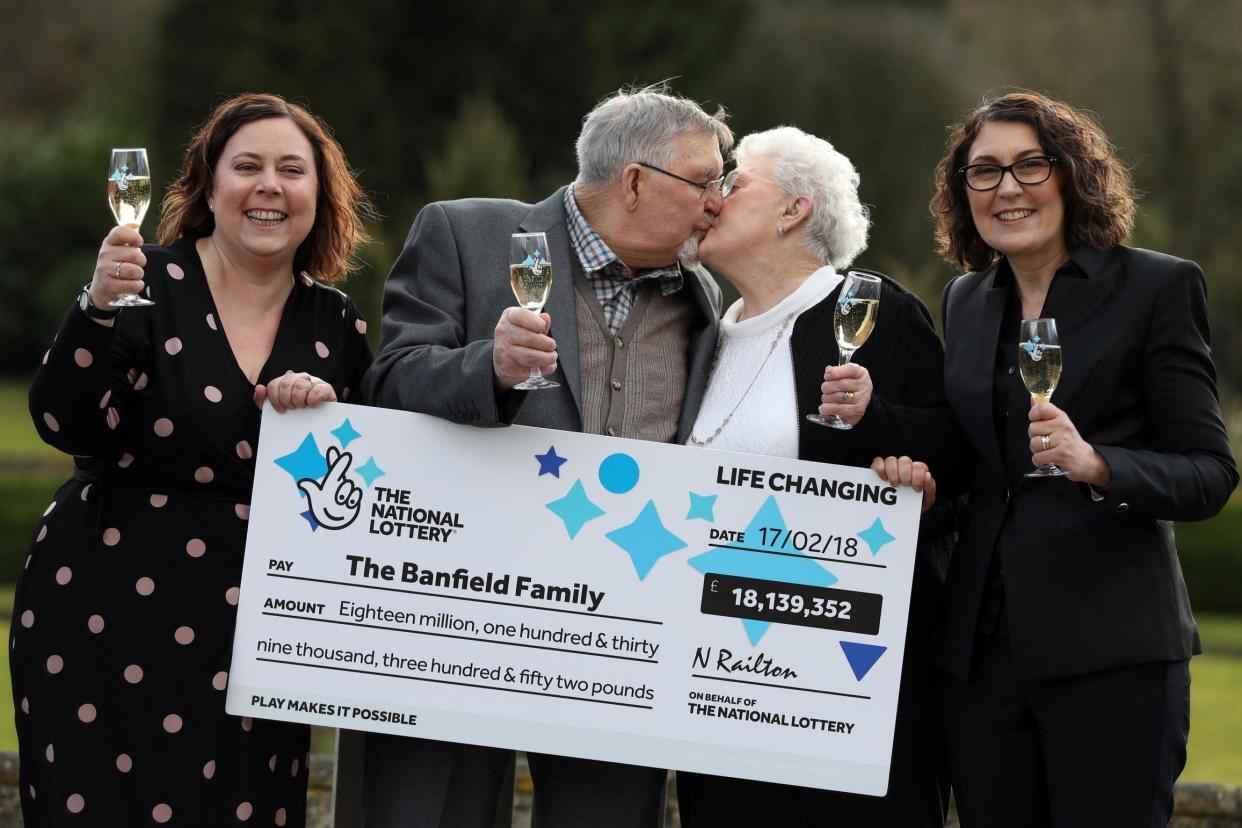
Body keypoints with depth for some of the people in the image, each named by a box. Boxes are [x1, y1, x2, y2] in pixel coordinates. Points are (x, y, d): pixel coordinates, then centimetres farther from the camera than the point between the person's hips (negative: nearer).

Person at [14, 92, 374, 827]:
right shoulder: (148, 286, -5)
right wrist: (99, 310, -30)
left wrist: (329, 409, -10)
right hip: (109, 623, -3)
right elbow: (66, 427, -15)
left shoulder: (334, 324, 7)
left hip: (252, 642, 4)